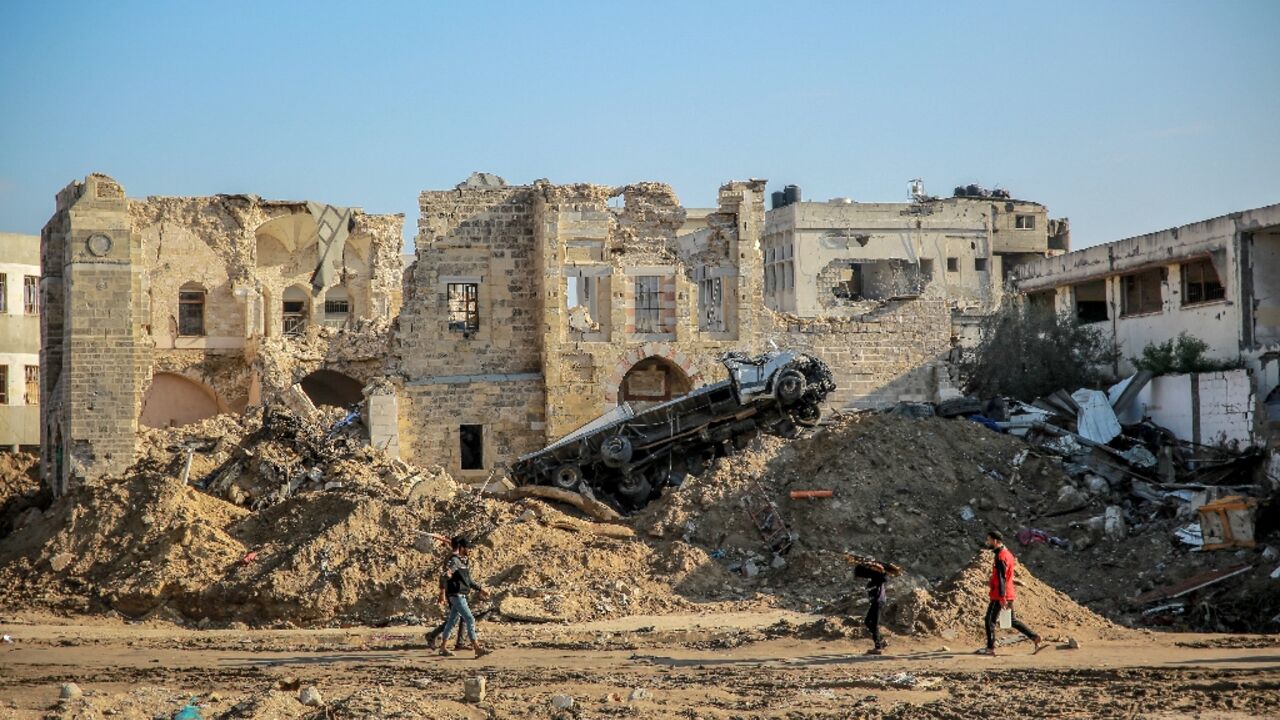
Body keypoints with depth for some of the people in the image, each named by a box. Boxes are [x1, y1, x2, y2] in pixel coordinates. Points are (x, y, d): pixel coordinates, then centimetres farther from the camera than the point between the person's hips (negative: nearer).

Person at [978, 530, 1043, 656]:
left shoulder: (1000, 556, -17)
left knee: (990, 620, 1)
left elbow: (1001, 577, -22)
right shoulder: (1006, 553, 13)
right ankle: (1034, 637, 9)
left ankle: (990, 648, 5)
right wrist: (993, 582, 15)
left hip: (1000, 595, -9)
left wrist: (1002, 597, -24)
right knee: (1012, 619, 14)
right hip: (1009, 594, 9)